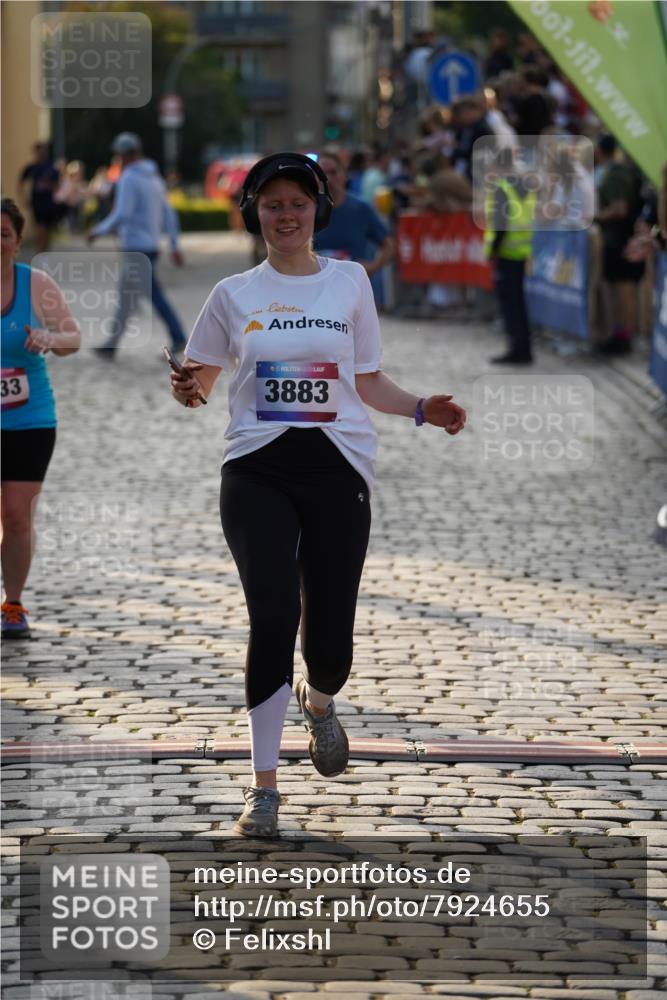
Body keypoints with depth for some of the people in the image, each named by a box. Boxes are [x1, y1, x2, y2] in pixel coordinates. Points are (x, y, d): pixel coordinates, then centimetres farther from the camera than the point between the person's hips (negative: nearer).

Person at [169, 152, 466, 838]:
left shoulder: (349, 282, 9)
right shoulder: (235, 294, 9)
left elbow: (368, 383, 13)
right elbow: (199, 376, 15)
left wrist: (421, 410, -4)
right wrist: (188, 390, -8)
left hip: (337, 468, 1)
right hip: (258, 471, -1)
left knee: (330, 633, -2)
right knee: (274, 619, -16)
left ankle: (319, 701, 38)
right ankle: (264, 784, -5)